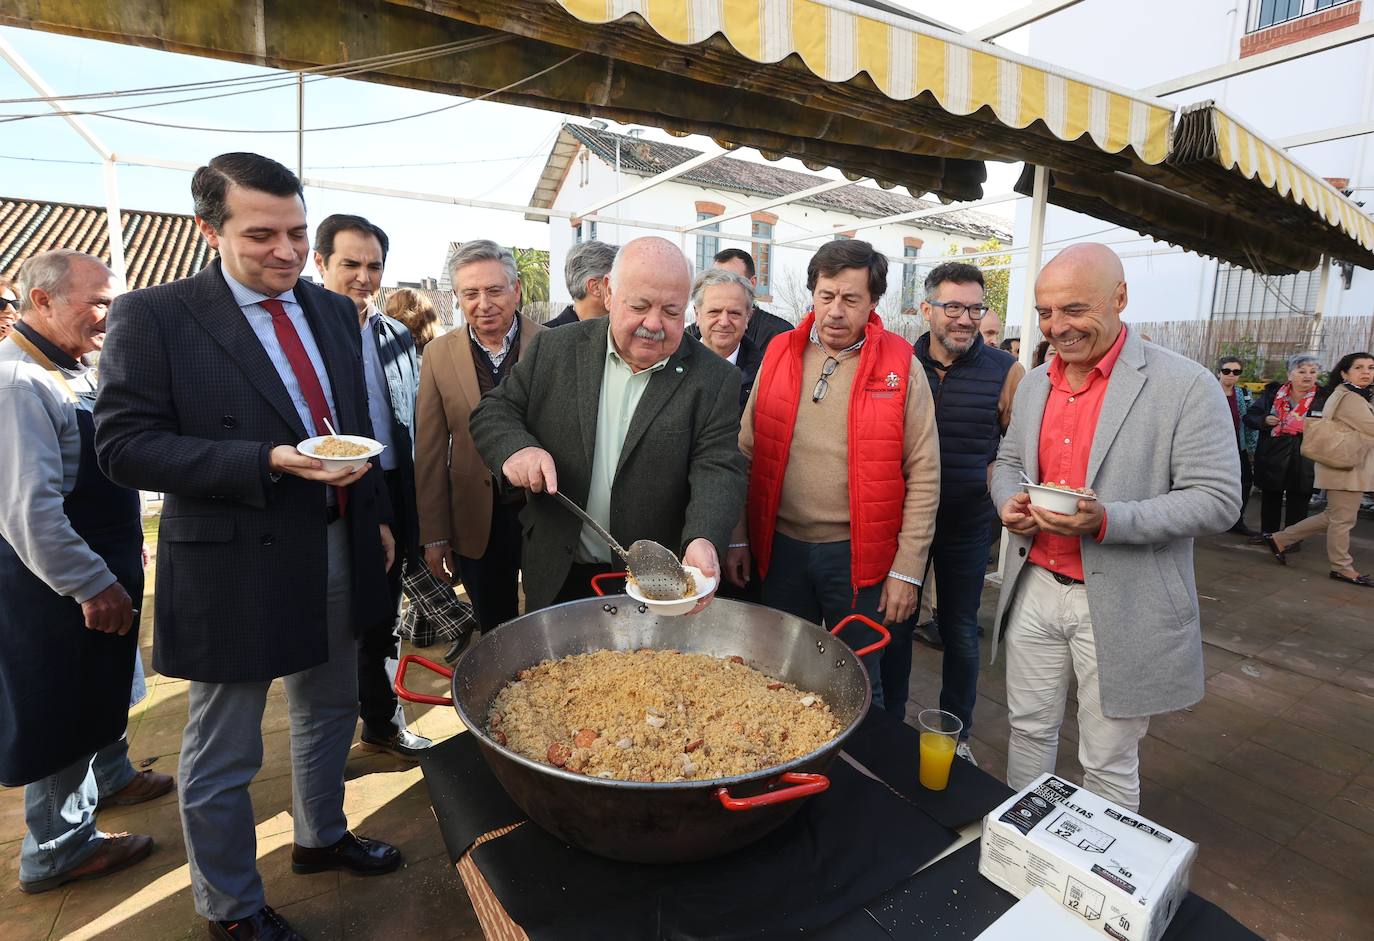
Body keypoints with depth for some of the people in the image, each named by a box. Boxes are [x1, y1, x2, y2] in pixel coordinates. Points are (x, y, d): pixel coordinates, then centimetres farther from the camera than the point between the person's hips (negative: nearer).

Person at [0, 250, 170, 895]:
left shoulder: (76, 372, 6)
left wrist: (125, 554, 16)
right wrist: (94, 586, -23)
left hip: (103, 565, 9)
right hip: (58, 582, -9)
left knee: (104, 684, 26)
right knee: (64, 706, 7)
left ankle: (108, 776, 49)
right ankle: (56, 851, 27)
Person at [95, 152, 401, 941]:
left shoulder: (335, 312, 7)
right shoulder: (154, 315, -10)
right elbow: (125, 445, -15)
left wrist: (377, 515, 12)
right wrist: (267, 461, -26)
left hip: (340, 552, 6)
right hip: (235, 566, -5)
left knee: (330, 714, 23)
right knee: (222, 755, 13)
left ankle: (322, 837, 48)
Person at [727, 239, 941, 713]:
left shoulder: (901, 367, -5)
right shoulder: (779, 354, 3)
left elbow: (923, 477, -5)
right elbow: (747, 454, 6)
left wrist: (907, 569, -7)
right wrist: (738, 537, 5)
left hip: (858, 554, -2)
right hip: (780, 547, 3)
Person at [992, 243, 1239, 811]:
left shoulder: (1186, 386, -11)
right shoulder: (1035, 383, 7)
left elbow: (1218, 500, -13)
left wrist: (1106, 521, -27)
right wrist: (1009, 500, -6)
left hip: (1122, 608, -5)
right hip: (1035, 588, 5)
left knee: (1108, 763, 11)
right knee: (1030, 729, 20)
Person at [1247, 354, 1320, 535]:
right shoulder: (1272, 394, 3)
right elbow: (1249, 417, 9)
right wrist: (1264, 420, -10)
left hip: (1304, 462, -2)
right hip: (1272, 458, 2)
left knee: (1298, 502, 5)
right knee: (1270, 499, 15)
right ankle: (1267, 533, 29)